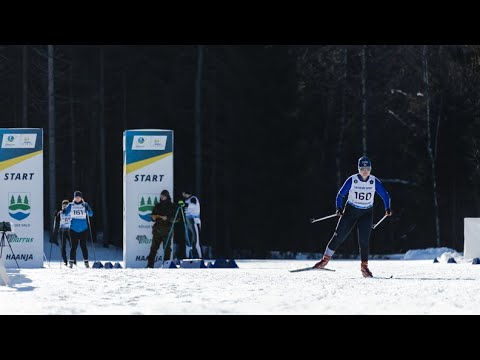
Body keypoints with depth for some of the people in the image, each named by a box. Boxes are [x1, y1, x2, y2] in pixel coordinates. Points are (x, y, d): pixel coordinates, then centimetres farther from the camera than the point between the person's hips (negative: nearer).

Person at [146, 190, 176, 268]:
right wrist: (153, 217, -3)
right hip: (157, 228, 3)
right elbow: (153, 215, 20)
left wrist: (167, 218, -18)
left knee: (167, 248, -2)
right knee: (154, 247, -2)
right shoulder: (157, 206, 13)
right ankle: (150, 264, -2)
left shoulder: (171, 206, 2)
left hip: (167, 229, -3)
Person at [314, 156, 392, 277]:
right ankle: (325, 260, 7)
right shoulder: (352, 180, -11)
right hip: (351, 211, 0)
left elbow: (385, 196, 0)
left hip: (366, 213, 0)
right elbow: (341, 195, -6)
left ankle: (364, 266, 0)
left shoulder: (375, 182, -7)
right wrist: (339, 208, -22)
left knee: (364, 240, -11)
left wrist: (387, 208, -16)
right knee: (339, 236, -3)